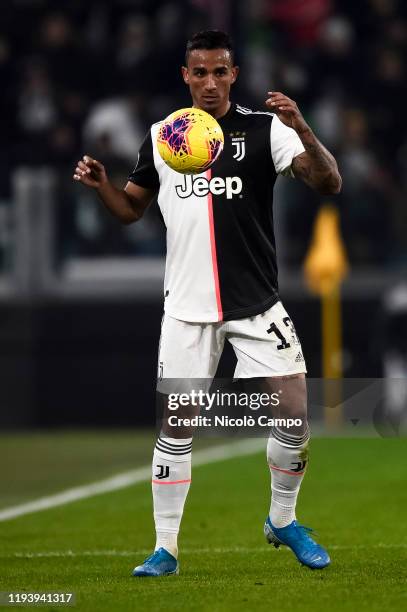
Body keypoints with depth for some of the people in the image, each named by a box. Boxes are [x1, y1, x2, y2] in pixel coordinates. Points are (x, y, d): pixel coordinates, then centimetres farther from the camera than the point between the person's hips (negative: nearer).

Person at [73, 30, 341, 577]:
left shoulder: (264, 129, -4)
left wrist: (303, 130, -31)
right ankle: (165, 548, 8)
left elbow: (329, 183, -14)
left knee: (296, 413, -6)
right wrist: (100, 184, -6)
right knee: (176, 428, -1)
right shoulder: (161, 136, 5)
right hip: (188, 306, 1)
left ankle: (283, 521, 18)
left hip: (257, 304, -1)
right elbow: (131, 208, 16)